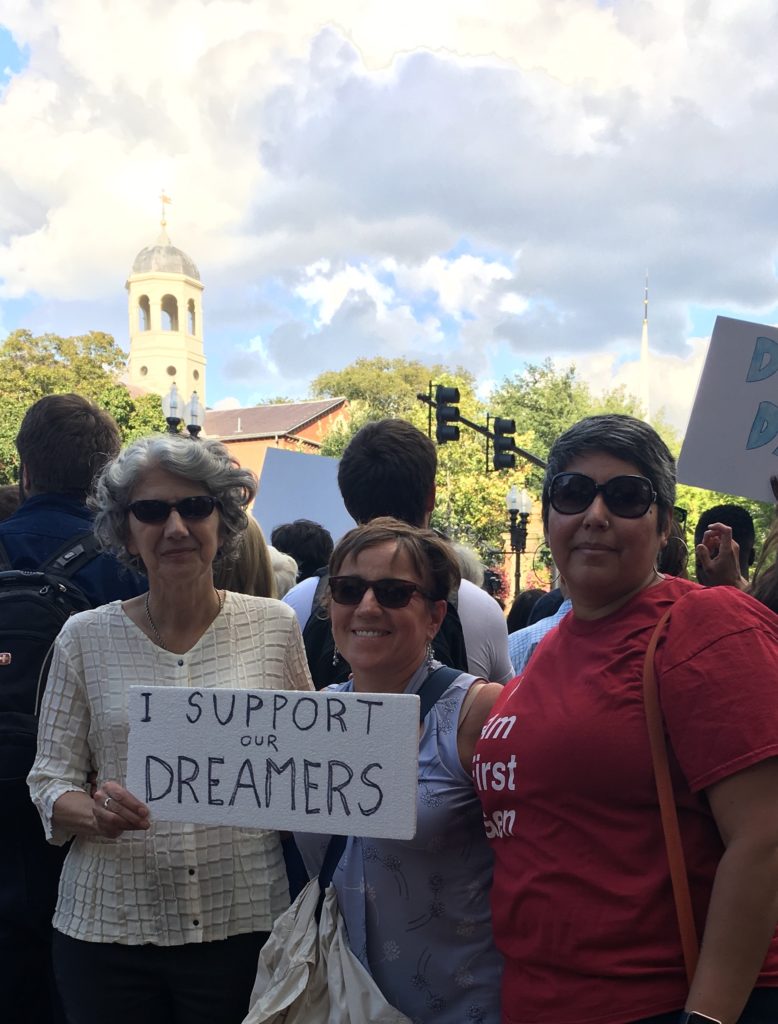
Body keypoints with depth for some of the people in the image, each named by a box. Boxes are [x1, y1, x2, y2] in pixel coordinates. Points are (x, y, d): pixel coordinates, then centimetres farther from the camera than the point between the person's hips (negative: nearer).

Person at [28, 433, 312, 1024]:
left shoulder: (273, 626, 0)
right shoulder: (86, 637, -1)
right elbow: (50, 780, 1)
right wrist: (95, 813, -18)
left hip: (244, 922, 0)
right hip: (107, 927, 0)